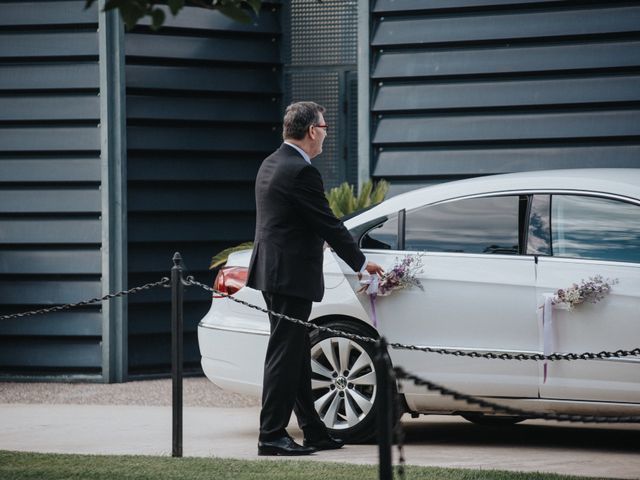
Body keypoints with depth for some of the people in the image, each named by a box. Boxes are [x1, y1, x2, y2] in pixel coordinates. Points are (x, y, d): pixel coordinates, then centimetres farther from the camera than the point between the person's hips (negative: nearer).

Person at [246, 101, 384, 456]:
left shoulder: (271, 164, 13)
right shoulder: (301, 172, -17)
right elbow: (328, 225, -14)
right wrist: (361, 263, -3)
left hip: (273, 270, 10)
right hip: (290, 276, -10)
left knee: (296, 356, 13)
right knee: (285, 355, -6)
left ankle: (313, 431, 19)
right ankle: (271, 436, -4)